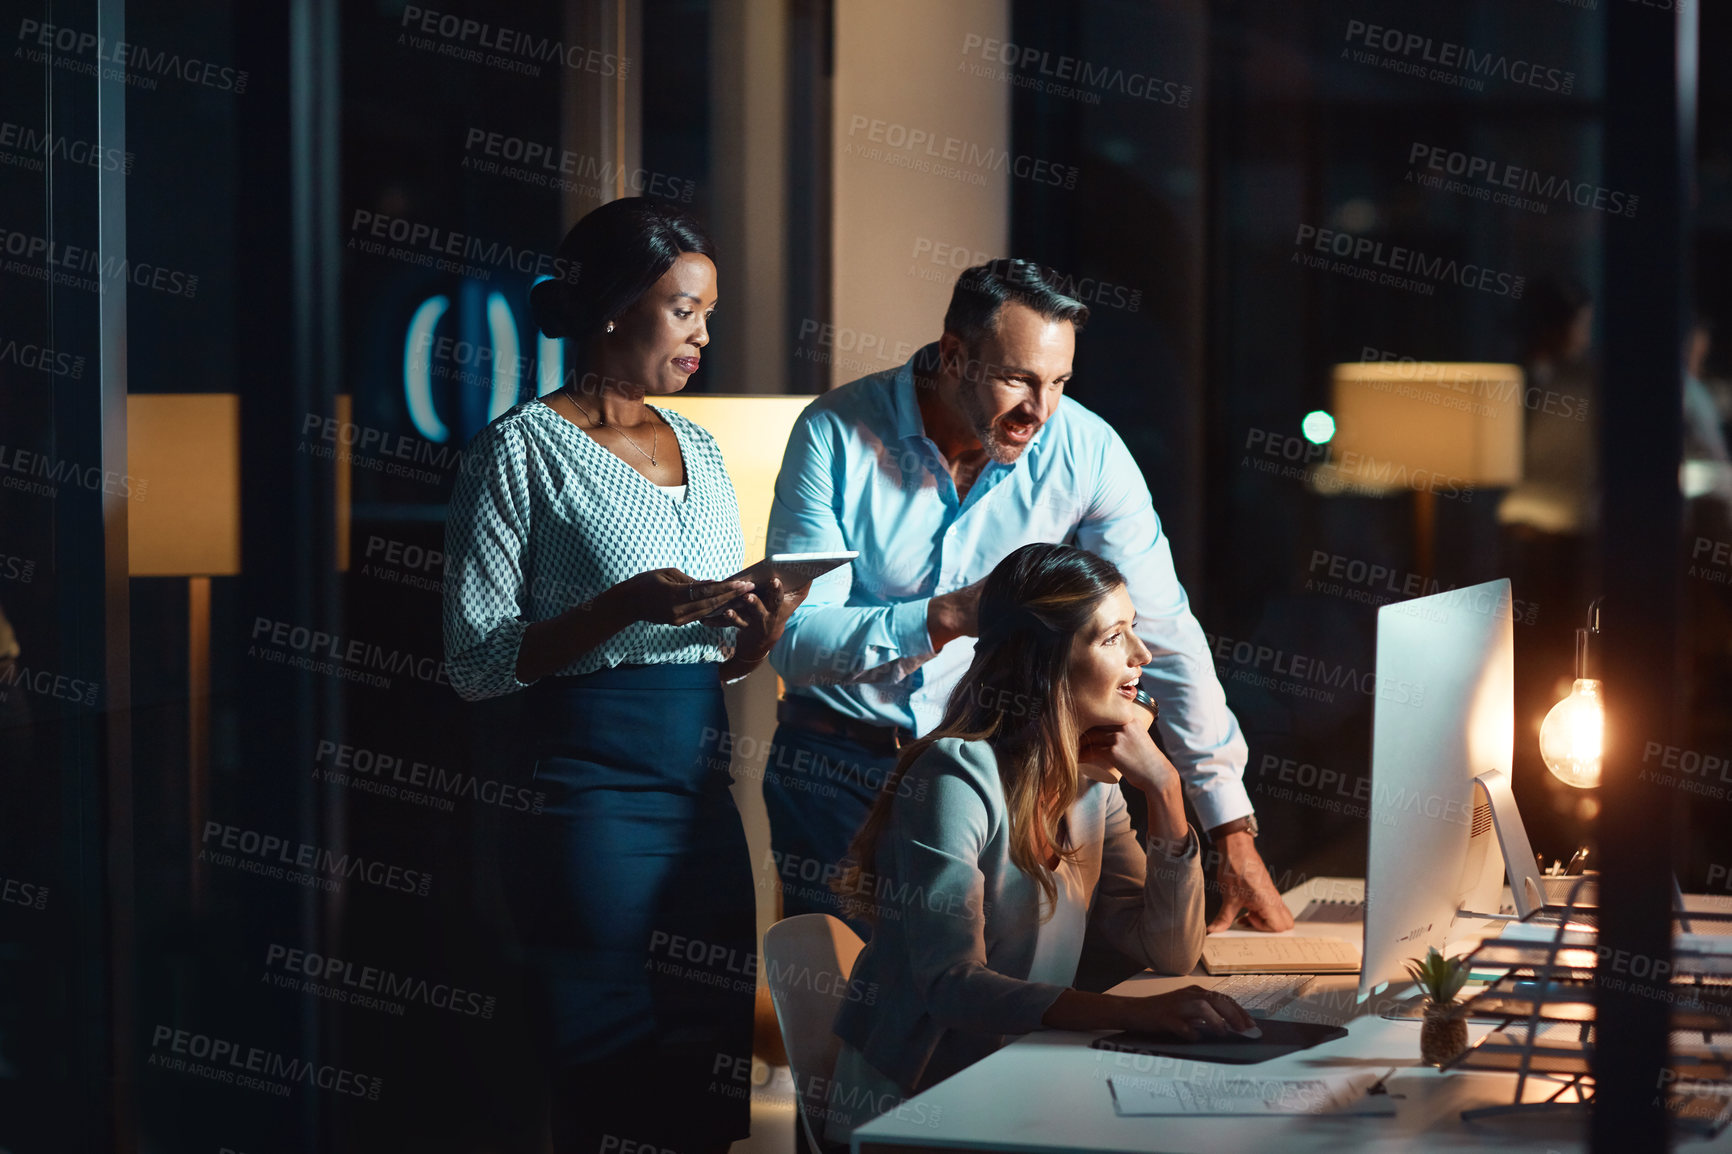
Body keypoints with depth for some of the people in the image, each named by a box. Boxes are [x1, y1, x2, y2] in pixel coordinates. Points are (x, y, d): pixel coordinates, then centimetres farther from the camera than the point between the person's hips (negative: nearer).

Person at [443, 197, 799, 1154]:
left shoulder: (699, 452, 16)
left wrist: (755, 635, -1)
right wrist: (628, 605, -19)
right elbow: (477, 660, -9)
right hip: (589, 788, -6)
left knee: (717, 1058, 3)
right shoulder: (522, 449, -4)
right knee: (607, 1070, -4)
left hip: (703, 788, 6)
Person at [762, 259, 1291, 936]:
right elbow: (794, 644, -19)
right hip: (835, 768, -1)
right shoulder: (835, 435, -16)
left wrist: (1235, 837, -14)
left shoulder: (1087, 453, -12)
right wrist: (947, 618, -35)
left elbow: (1166, 639, -10)